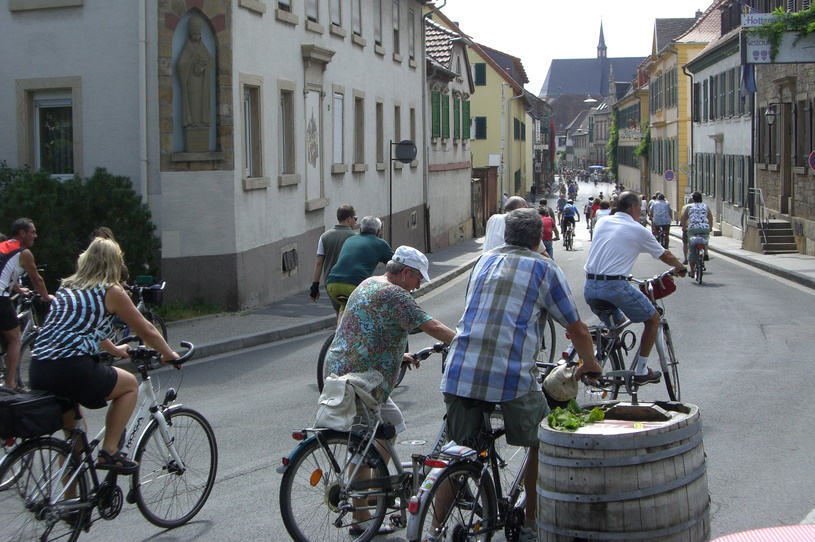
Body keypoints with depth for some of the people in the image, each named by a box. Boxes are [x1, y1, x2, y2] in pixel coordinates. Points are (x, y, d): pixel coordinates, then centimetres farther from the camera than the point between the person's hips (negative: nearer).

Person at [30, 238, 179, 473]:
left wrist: (115, 350, 56)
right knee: (130, 385, 19)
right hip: (72, 369, -7)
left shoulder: (67, 288, 23)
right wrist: (169, 354, 29)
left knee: (74, 427, 31)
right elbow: (147, 331, 11)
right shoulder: (111, 292, 3)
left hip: (37, 371, 7)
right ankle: (109, 452, 12)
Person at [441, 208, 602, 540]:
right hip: (513, 377, -4)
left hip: (459, 373, 4)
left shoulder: (484, 261, 21)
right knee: (543, 444, 19)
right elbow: (577, 329, 12)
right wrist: (589, 364, 31)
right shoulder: (545, 269, 8)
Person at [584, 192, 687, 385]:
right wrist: (680, 267, 37)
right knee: (653, 319, 15)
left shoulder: (602, 222, 14)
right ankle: (641, 372, 18)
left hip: (589, 287, 6)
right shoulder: (638, 231, 1)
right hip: (615, 285, -6)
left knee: (617, 322, 30)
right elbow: (665, 255, 16)